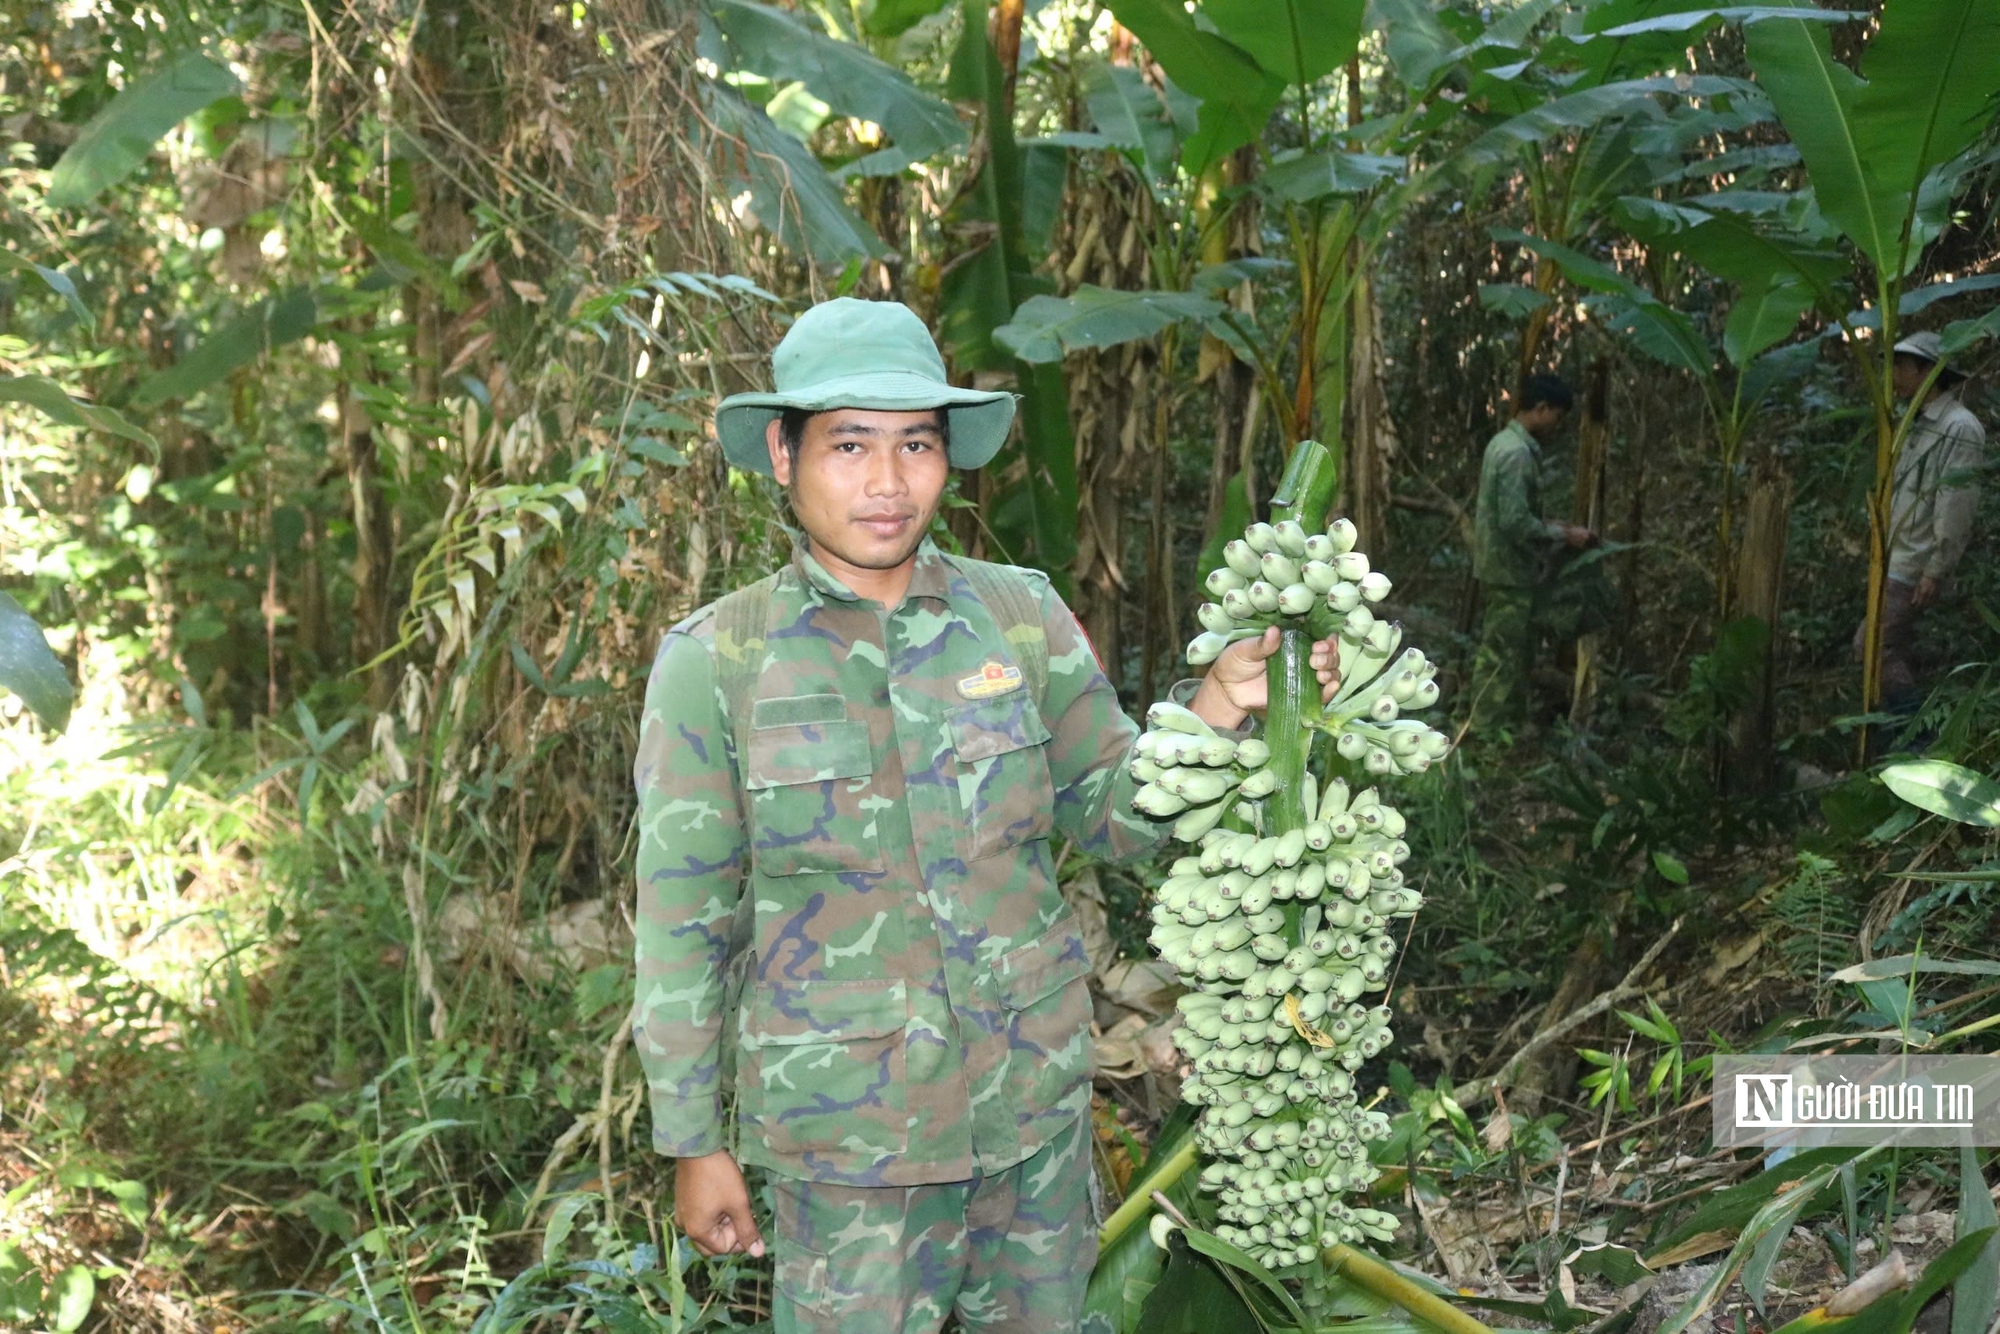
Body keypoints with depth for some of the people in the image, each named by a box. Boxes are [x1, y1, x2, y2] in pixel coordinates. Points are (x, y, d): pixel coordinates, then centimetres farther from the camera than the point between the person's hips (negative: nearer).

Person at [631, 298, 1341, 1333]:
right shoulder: (714, 663, -10)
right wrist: (695, 1145, -2)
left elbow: (1116, 815, 3)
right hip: (846, 1128, -3)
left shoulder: (1020, 616, -3)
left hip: (1035, 1096, 3)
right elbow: (683, 925, -5)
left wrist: (1219, 704, -15)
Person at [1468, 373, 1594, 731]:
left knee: (1516, 658, 18)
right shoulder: (1517, 453, -20)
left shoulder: (1506, 443, 12)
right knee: (1499, 661, -4)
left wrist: (1554, 527, 12)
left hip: (1505, 568, 11)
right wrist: (1563, 536, -13)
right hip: (1510, 572, -11)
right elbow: (1515, 522, -25)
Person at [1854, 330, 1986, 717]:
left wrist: (1936, 571, -22)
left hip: (1917, 564, -9)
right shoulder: (1920, 424, 15)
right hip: (1898, 558, 9)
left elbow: (1957, 508, -19)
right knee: (1896, 647, 11)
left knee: (1873, 645, -13)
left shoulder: (1960, 428, -14)